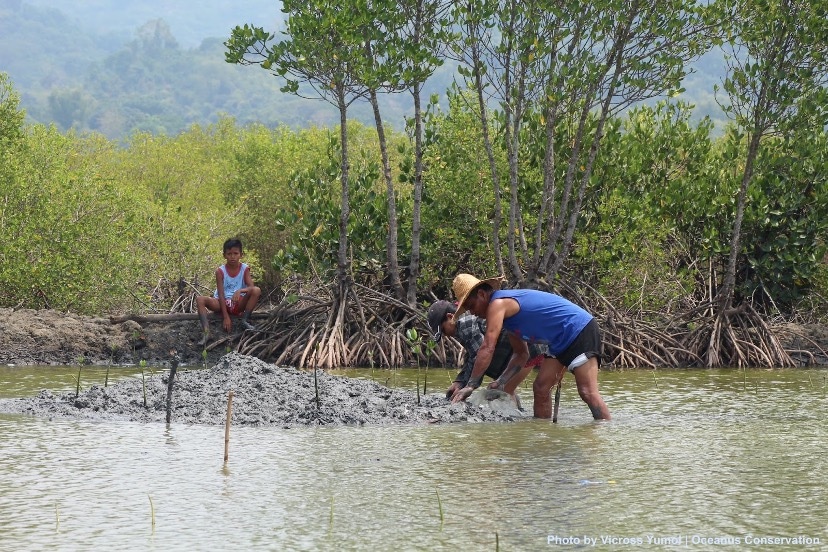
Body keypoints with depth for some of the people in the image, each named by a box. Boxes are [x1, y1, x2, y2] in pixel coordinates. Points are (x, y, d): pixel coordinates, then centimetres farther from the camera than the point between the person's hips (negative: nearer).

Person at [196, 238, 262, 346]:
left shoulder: (245, 269, -3)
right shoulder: (220, 271, -6)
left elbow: (251, 287, -16)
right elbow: (221, 294, -12)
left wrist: (240, 291, -39)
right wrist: (226, 316, -21)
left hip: (238, 303, 0)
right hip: (222, 303, 0)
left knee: (256, 290, -25)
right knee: (200, 299, -26)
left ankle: (245, 320, -20)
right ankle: (206, 333, -41)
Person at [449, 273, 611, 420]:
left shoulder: (497, 304, -14)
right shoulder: (506, 309, 17)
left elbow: (487, 349, -21)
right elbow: (522, 355, 21)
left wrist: (470, 386, -18)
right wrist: (500, 382, 9)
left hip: (581, 330, -11)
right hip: (562, 342, 11)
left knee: (588, 392, -17)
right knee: (540, 389, 9)